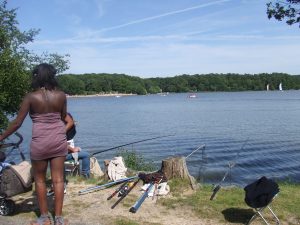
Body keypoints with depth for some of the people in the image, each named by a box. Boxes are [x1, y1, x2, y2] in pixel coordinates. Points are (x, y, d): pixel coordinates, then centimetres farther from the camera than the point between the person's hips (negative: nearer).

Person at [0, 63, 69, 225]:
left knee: (40, 179, 15)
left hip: (40, 142, -2)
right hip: (59, 140, 2)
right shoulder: (61, 95, -2)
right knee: (58, 179, 8)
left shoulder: (31, 97, -8)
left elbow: (17, 123, -6)